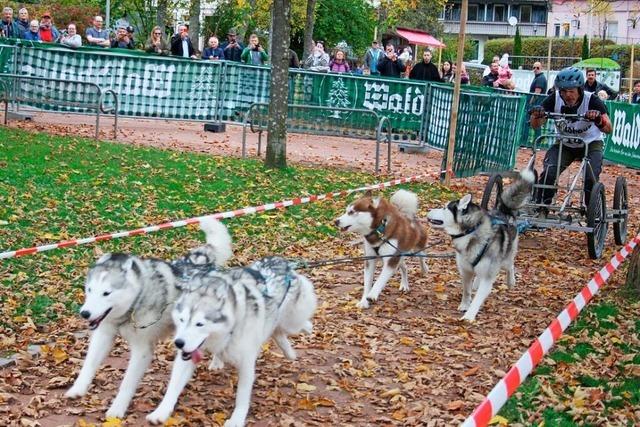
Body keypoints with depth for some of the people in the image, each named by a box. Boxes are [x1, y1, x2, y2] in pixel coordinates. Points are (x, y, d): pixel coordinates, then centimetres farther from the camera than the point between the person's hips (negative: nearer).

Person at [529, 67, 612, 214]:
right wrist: (537, 115, -45)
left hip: (590, 144, -2)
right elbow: (535, 125, -23)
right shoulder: (554, 99, -20)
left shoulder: (592, 100, -26)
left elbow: (608, 129, -36)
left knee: (590, 178, -23)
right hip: (564, 144, 2)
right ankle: (541, 211, -6)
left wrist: (598, 119, -58)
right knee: (548, 173, -21)